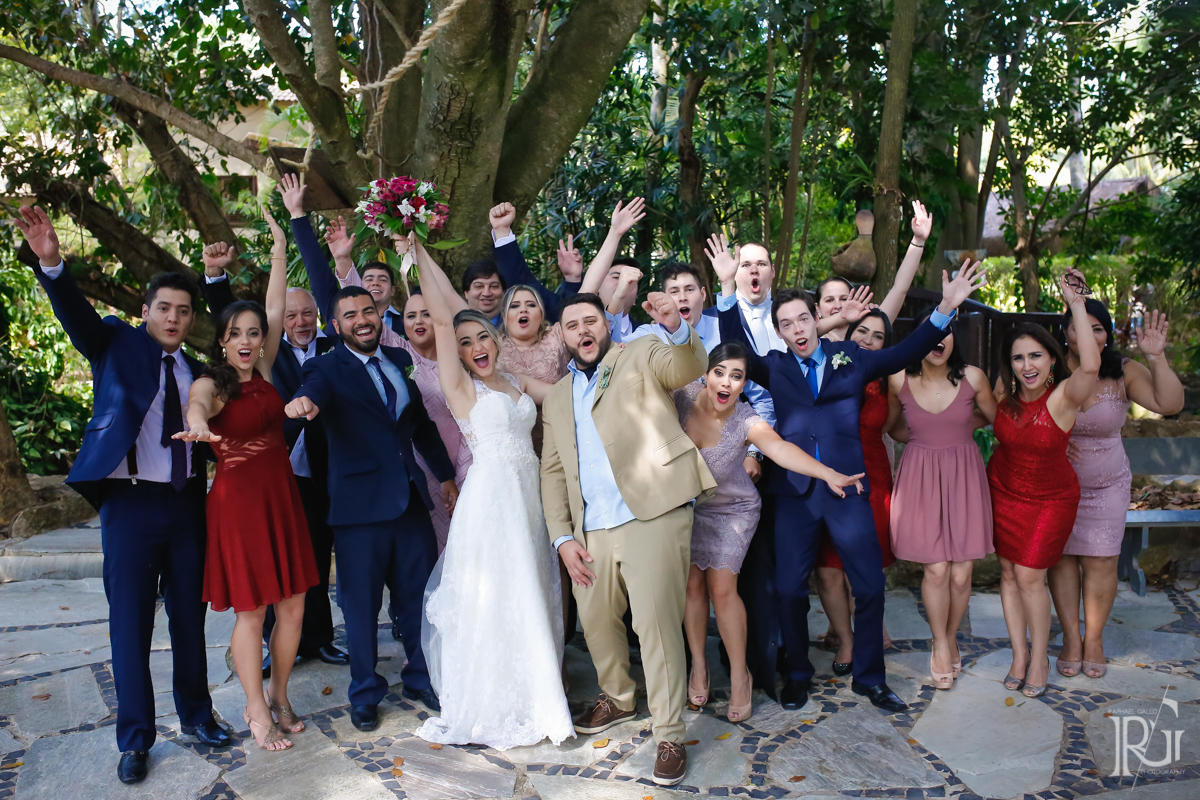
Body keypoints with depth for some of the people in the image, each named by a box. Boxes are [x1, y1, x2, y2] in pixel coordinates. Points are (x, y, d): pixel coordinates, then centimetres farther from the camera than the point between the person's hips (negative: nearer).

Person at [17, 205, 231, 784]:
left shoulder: (197, 373, 12)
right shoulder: (116, 345, 3)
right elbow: (76, 313, -16)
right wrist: (51, 263, -33)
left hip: (188, 505, 4)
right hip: (131, 503, -3)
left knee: (190, 616, 13)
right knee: (130, 622, 4)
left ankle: (196, 715, 30)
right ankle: (135, 738, 18)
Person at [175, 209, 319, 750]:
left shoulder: (263, 371, 8)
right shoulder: (210, 384, -7)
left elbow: (275, 308, 7)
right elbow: (197, 405, -31)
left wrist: (280, 245, 7)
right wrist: (198, 425, -55)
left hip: (281, 496, 5)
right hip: (238, 499, -5)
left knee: (293, 606, 7)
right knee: (251, 611, 3)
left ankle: (279, 695, 27)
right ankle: (257, 712, 18)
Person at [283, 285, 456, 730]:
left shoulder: (398, 360, 11)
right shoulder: (326, 369, -4)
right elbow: (312, 392, -28)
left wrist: (445, 474, 20)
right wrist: (302, 403, -51)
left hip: (410, 497, 4)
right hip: (359, 505, -4)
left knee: (419, 595, 12)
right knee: (361, 604, 7)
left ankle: (420, 680, 33)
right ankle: (365, 694, 26)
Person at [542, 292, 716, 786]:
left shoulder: (641, 356, 7)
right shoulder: (557, 398, 20)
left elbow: (689, 368, -15)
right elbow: (553, 472, 17)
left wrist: (677, 328, -37)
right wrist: (563, 538, 6)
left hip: (654, 515, -5)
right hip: (592, 530, 6)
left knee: (656, 621, -8)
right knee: (595, 620, 16)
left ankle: (669, 736, 5)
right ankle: (618, 698, 41)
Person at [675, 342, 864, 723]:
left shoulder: (747, 422, -28)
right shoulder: (684, 396, -20)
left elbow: (781, 449, -45)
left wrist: (829, 474, -62)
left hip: (731, 509, -2)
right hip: (686, 504, 3)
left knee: (721, 587, -8)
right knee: (692, 583, 2)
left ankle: (740, 676, 10)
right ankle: (699, 665, 23)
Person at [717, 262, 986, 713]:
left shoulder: (850, 357, 8)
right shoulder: (774, 367, 8)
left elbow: (906, 352, 5)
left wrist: (946, 309, -6)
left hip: (847, 488, 0)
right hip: (794, 491, 0)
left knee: (870, 585, 4)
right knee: (790, 589, 5)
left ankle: (869, 677, 23)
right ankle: (798, 674, 26)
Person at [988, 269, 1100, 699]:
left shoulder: (1063, 397, -25)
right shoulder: (1005, 391, -11)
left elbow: (1090, 366, -47)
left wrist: (1076, 304, -45)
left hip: (1050, 498, -4)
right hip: (1003, 489, 4)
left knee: (1029, 576, -2)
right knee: (1008, 571, 8)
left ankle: (1040, 658, 20)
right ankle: (1019, 655, 23)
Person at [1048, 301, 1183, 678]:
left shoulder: (1123, 372, -8)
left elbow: (1170, 404, -18)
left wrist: (1156, 357, -27)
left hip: (1106, 485, 1)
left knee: (1100, 561, 3)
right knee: (1061, 556, 5)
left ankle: (1094, 639, 22)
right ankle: (1071, 638, 19)